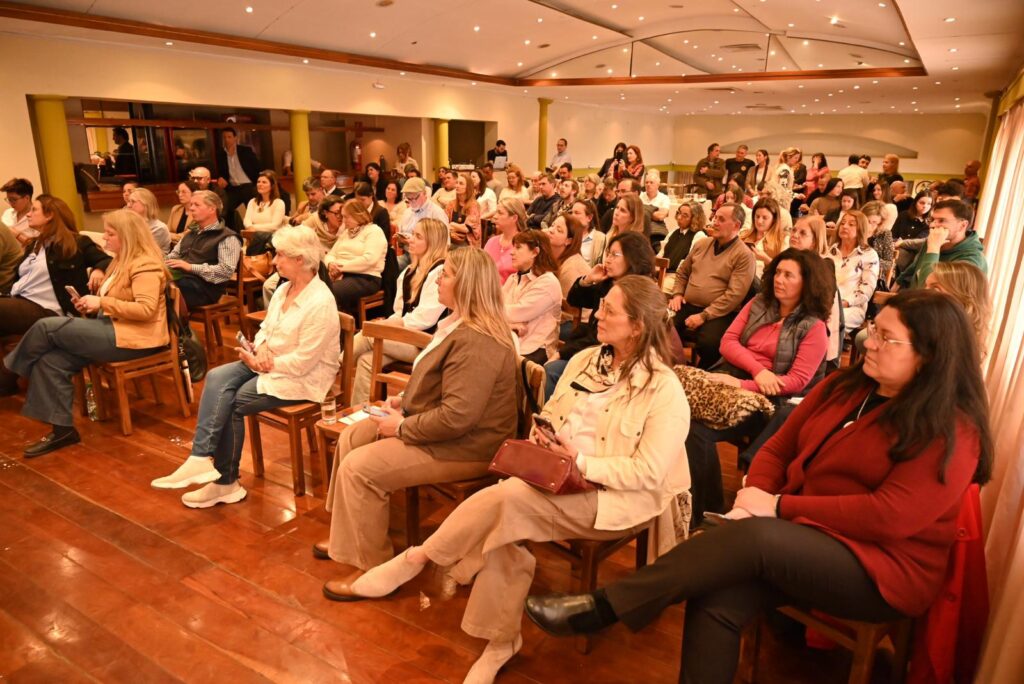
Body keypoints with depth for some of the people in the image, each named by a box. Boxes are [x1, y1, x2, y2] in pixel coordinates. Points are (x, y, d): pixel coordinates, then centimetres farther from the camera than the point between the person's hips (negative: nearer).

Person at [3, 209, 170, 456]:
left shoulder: (145, 265, -14)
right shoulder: (122, 261, 18)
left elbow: (145, 309, -24)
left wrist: (101, 302, -18)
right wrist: (92, 305, 3)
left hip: (132, 337, -10)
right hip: (113, 329, 10)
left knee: (46, 326, -14)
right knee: (51, 360, -8)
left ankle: (14, 372, 16)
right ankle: (61, 429, -4)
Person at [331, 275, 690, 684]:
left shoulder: (665, 390, -13)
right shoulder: (585, 360, 7)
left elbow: (648, 472, -16)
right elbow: (548, 415, 15)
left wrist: (581, 463, -21)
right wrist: (540, 444, -7)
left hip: (614, 497, -6)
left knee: (509, 497, -29)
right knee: (504, 529, -23)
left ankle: (417, 559, -9)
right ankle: (501, 642, -2)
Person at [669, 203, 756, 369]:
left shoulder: (744, 255, -5)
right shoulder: (701, 245, 15)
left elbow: (734, 295, -14)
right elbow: (682, 273, 26)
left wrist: (704, 316, -19)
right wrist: (677, 294, 6)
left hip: (719, 314, -5)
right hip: (687, 306, 5)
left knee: (709, 343, -34)